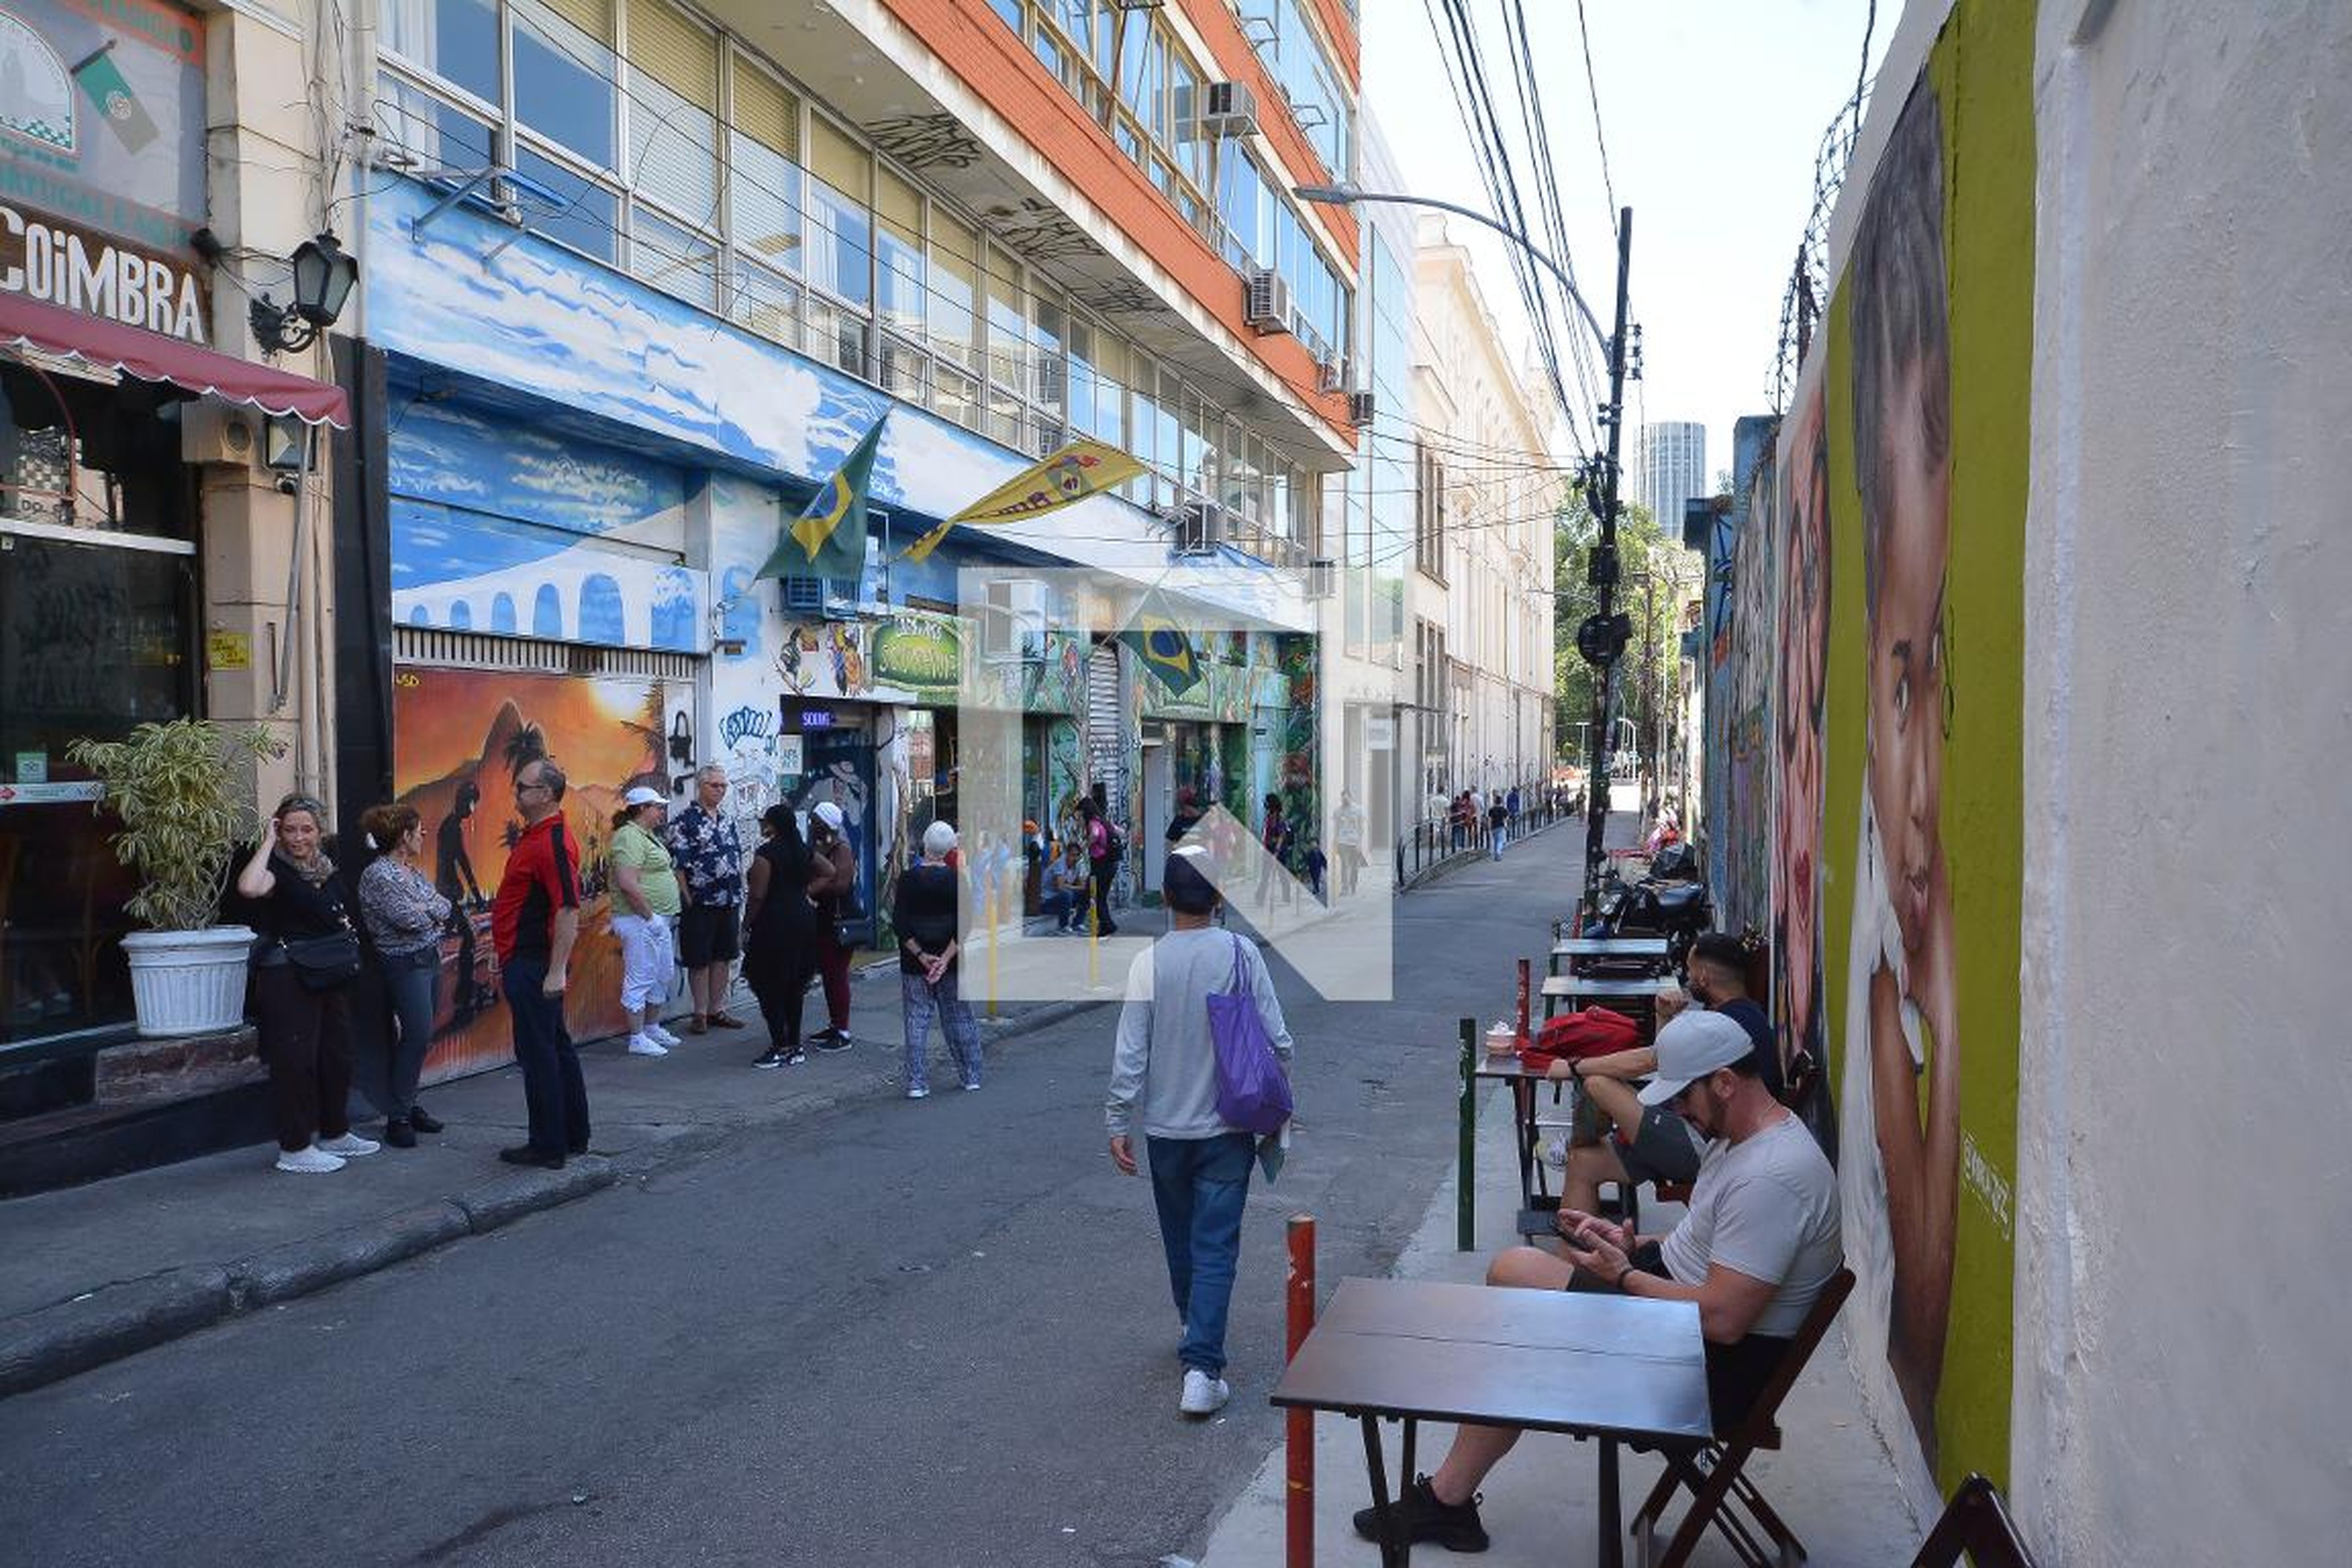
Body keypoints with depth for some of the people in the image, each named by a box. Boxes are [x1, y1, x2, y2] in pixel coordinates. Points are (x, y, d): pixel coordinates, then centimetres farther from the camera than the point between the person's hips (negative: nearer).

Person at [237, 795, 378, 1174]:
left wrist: (348, 932, 5)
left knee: (337, 1054, 15)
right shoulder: (278, 868, -10)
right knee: (296, 1058, -5)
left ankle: (334, 1133, 29)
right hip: (288, 977, -8)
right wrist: (268, 842, -23)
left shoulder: (327, 868, 12)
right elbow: (249, 887, -35)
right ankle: (294, 1149, 3)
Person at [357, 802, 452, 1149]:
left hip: (429, 959, 8)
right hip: (405, 964, -8)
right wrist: (432, 910, -2)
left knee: (419, 1037, 10)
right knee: (418, 1035, -13)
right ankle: (397, 1118, -5)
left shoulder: (413, 872, 14)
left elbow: (445, 908, 8)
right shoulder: (378, 875, -13)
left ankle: (408, 1104, 20)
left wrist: (424, 909, -9)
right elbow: (410, 919, -19)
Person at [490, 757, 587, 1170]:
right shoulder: (533, 836, 14)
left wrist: (556, 971, -27)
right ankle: (573, 1136, 24)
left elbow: (569, 911, -25)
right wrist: (507, 960, 24)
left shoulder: (553, 842, -19)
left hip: (534, 965, -11)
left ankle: (548, 1147, 4)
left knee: (538, 1054, -4)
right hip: (525, 962, 11)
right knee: (556, 1047, 15)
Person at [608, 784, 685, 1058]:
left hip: (659, 921, 11)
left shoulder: (647, 835, 16)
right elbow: (628, 883, -25)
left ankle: (653, 1028, 29)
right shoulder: (629, 837, -16)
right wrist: (650, 916, -21)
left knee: (661, 976, 17)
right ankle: (637, 1039, 2)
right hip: (640, 921, -11)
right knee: (640, 978, -4)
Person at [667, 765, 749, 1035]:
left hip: (730, 902, 7)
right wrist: (687, 899, -14)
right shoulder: (684, 821, -8)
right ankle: (700, 1014, 9)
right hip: (700, 902, -6)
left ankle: (717, 1010, 20)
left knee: (724, 958, 11)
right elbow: (678, 863, -12)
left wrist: (739, 895, 13)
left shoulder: (728, 821, 14)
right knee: (699, 961, 1)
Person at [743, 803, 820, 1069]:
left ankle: (779, 1048, -1)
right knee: (795, 986, 13)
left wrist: (746, 927, -8)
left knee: (769, 987, 0)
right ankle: (795, 1046, 17)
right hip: (804, 922, 8)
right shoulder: (802, 851, 9)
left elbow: (757, 895, -16)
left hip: (775, 925, -8)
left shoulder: (767, 852, -14)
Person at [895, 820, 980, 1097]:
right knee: (959, 1018, 13)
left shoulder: (908, 878, -6)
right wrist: (947, 957, -12)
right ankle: (971, 1076, 20)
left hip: (915, 962, -1)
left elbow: (900, 922, -10)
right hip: (950, 958, 1)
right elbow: (965, 924, -10)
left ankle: (917, 1083, 2)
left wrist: (922, 956, -9)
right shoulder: (959, 879, -5)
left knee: (917, 1021, 4)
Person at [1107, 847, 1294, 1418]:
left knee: (1180, 1241, 20)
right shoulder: (1242, 953, -8)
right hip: (1228, 1126, -1)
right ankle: (1202, 1369, -7)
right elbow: (1276, 1038, -6)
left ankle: (1198, 1339, 39)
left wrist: (1118, 1124, -2)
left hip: (1166, 1128, 1)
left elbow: (1131, 1052, -10)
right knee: (1215, 1248, 1)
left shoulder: (1149, 962, -8)